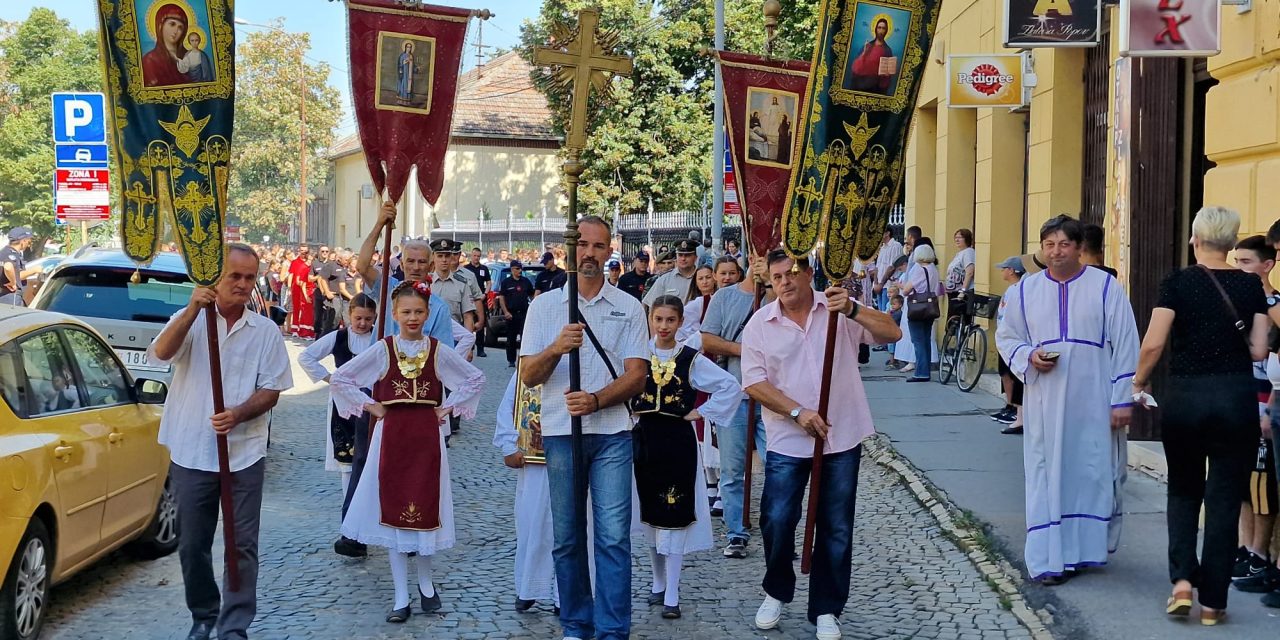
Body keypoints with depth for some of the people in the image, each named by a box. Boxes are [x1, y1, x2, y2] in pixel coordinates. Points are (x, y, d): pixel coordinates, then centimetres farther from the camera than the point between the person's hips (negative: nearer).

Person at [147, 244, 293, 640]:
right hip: (191, 454, 0)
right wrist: (194, 309, -30)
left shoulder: (266, 332, 5)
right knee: (192, 545, 11)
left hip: (244, 454, 0)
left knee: (242, 545, -1)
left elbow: (271, 391, 1)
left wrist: (238, 414, -18)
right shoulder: (190, 321, 2)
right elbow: (161, 353, -18)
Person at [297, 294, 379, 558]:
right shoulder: (338, 338, 2)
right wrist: (328, 377, -1)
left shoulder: (382, 340, -3)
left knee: (362, 464, -9)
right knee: (348, 465, 6)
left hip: (370, 409, -2)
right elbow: (305, 357, 4)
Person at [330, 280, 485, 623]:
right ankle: (401, 597, 7)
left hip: (427, 435, 1)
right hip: (391, 435, 0)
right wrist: (370, 406, -1)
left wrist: (448, 407, 3)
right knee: (393, 511, 1)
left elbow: (475, 379, 10)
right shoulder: (382, 349, -1)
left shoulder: (438, 350, 2)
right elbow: (340, 379, 2)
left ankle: (425, 582, 27)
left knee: (426, 509, 4)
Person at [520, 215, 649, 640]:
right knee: (567, 537, 8)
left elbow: (636, 377, -1)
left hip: (612, 434, -1)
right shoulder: (544, 306, 6)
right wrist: (556, 348, -20)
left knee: (614, 536, -6)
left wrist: (596, 400, -18)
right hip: (560, 433, 1)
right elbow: (528, 377, 1)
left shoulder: (629, 308, 4)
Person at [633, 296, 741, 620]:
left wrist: (701, 412, -3)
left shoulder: (691, 359, -3)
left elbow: (731, 386, 0)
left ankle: (671, 595, 1)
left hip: (678, 441, -2)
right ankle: (659, 583, 27)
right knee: (649, 514, 11)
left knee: (674, 515, -3)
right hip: (644, 439, 2)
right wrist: (630, 412, 3)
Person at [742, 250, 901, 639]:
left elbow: (892, 333, -11)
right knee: (776, 522, -1)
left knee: (836, 530, 7)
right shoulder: (760, 325, -1)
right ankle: (776, 593, 24)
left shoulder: (839, 310, -2)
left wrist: (853, 309, -27)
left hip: (842, 438, 0)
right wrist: (798, 413, -16)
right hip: (787, 442, 0)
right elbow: (754, 383, -5)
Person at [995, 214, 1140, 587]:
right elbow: (1006, 337, 15)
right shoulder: (1024, 291, 6)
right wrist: (1028, 357, -8)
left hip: (1093, 403, -2)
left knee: (1093, 475, 3)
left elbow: (1125, 346, -1)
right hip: (1045, 402, 2)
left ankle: (1087, 548, 19)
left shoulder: (1105, 287, -1)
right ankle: (1050, 559, 5)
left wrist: (1122, 400, -6)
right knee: (1047, 476, 1)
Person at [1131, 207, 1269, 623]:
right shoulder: (1251, 285, 2)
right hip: (1236, 397, 1)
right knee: (1224, 499, 7)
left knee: (1183, 491, 18)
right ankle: (1212, 602, 9)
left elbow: (1154, 343, -11)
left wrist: (1139, 381, 5)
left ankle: (1182, 580, 3)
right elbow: (1258, 351, 0)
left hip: (1184, 396, -1)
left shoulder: (1178, 283, -5)